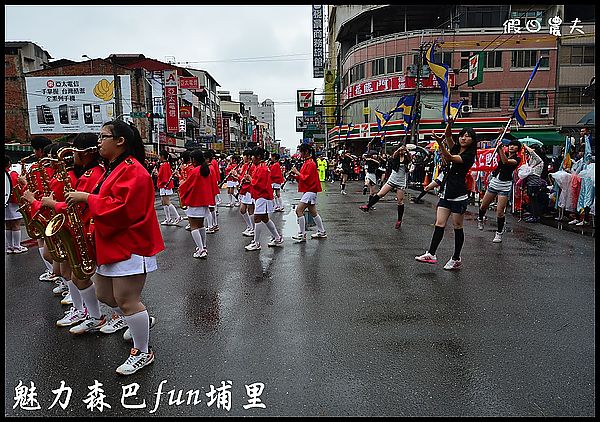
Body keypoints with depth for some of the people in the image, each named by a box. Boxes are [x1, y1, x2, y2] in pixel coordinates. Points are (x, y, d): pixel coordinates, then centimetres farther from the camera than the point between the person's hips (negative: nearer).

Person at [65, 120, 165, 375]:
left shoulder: (132, 170, -16)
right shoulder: (114, 168, 16)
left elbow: (122, 208, -26)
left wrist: (87, 198, -19)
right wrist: (81, 200, 4)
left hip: (129, 246, -10)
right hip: (112, 245, 10)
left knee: (126, 301, -3)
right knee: (104, 295, 19)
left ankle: (143, 352, 13)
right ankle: (141, 320, 40)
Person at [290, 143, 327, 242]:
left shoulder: (310, 163, -15)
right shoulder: (307, 162, 15)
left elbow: (306, 179, -20)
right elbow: (303, 178, 17)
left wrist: (297, 172, -13)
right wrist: (295, 175, 2)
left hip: (310, 191, -10)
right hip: (308, 191, 10)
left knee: (299, 210, -13)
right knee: (313, 212, 15)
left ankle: (302, 235, -9)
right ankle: (322, 232, 24)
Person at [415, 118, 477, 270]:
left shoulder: (469, 156, -8)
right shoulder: (456, 149, 12)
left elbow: (450, 158, -22)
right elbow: (448, 136, 1)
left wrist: (440, 144, -35)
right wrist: (449, 124, -18)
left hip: (458, 196, -6)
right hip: (446, 193, 6)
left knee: (457, 227, 3)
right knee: (439, 224, 0)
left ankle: (456, 259, 12)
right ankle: (431, 254, -2)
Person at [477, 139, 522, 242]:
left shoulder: (517, 159, -5)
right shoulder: (504, 154, 10)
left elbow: (506, 161, -24)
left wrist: (501, 148, -31)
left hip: (505, 185, -5)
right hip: (494, 182, 5)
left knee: (500, 211, -8)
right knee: (483, 206, 14)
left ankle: (499, 233, 6)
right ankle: (480, 219, 45)